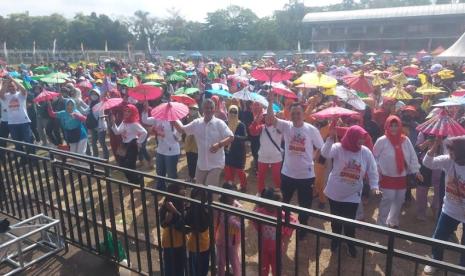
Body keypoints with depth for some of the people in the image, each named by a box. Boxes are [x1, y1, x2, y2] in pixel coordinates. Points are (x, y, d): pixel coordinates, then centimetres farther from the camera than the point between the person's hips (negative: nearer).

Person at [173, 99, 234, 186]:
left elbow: (231, 137, -16)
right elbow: (182, 130, 8)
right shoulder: (197, 123, 3)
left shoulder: (219, 123, -10)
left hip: (215, 164, -5)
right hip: (201, 163, 5)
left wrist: (219, 144, -32)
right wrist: (173, 120, -7)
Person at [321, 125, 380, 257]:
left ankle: (350, 244, 32)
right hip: (335, 193, -1)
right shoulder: (338, 148, -15)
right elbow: (325, 153, -33)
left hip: (353, 195, 1)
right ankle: (336, 239, 42)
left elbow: (372, 171, 0)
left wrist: (374, 186, -13)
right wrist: (331, 138, -42)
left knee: (350, 221, 6)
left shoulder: (366, 152, -6)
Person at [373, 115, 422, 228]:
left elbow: (412, 156, 4)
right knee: (387, 200, -5)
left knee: (399, 200, 15)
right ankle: (381, 223, 11)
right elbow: (374, 157, -5)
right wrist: (377, 171, -8)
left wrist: (416, 170, -2)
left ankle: (393, 221, 35)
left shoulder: (405, 140, 0)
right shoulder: (382, 141, -10)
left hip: (402, 177, 5)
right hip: (387, 177, -5)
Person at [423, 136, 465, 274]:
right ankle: (435, 261, 41)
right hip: (449, 210, 4)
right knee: (438, 239, 16)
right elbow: (427, 163, -10)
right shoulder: (448, 160, -12)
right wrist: (435, 147, -22)